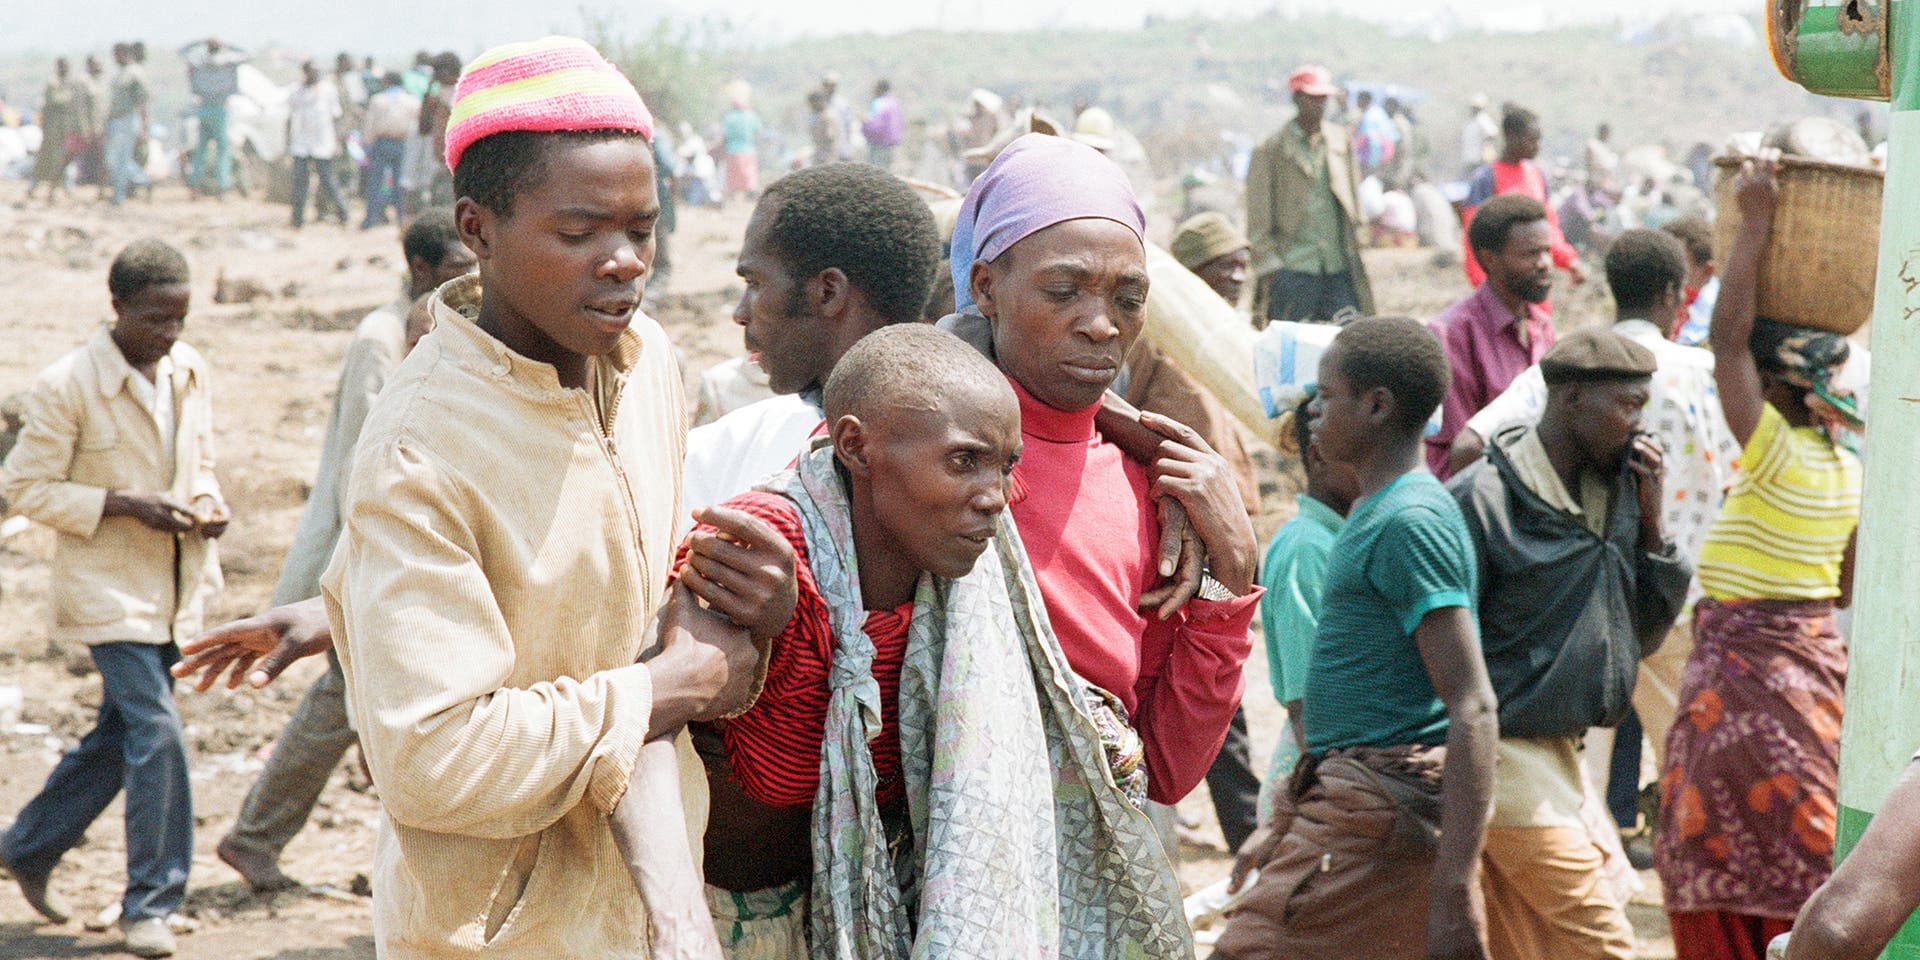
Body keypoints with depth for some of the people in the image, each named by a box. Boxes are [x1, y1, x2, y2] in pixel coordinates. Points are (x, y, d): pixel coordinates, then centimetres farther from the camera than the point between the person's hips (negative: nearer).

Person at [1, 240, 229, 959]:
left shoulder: (191, 371, 5)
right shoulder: (66, 386, -15)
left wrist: (209, 503, -4)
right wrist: (126, 506, -20)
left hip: (175, 588, 7)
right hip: (108, 588, -7)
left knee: (120, 735, 15)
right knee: (157, 733, -12)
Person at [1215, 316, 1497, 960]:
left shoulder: (1409, 522, -15)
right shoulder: (1373, 514, 17)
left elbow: (1472, 708, -20)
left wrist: (1454, 889, -25)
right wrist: (1283, 826, 28)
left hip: (1377, 810, -10)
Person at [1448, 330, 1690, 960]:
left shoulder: (1612, 492, 8)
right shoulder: (1484, 499, -15)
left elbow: (1644, 635, 12)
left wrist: (1649, 525, 0)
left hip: (1564, 754, 8)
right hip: (1508, 755, -8)